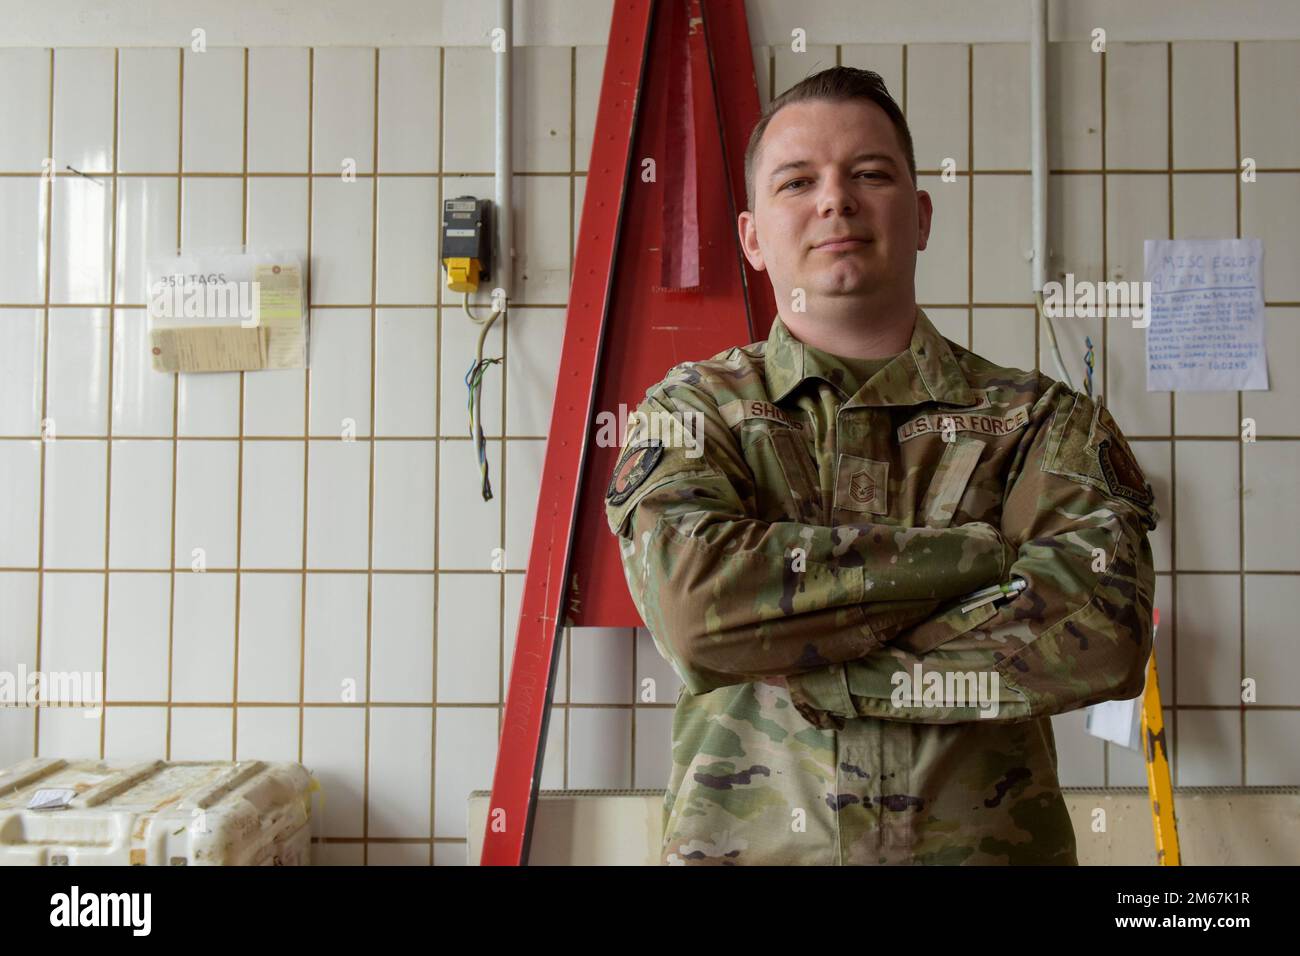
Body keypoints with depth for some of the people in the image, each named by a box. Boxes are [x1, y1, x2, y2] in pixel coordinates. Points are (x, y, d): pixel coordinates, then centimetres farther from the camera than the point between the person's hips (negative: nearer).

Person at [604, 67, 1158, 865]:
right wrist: (980, 552, -17)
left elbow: (1106, 631, -17)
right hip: (743, 844, 0)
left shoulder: (1039, 419, -2)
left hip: (988, 843, 1)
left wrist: (785, 654, -19)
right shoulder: (695, 409, -3)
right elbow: (692, 603, -21)